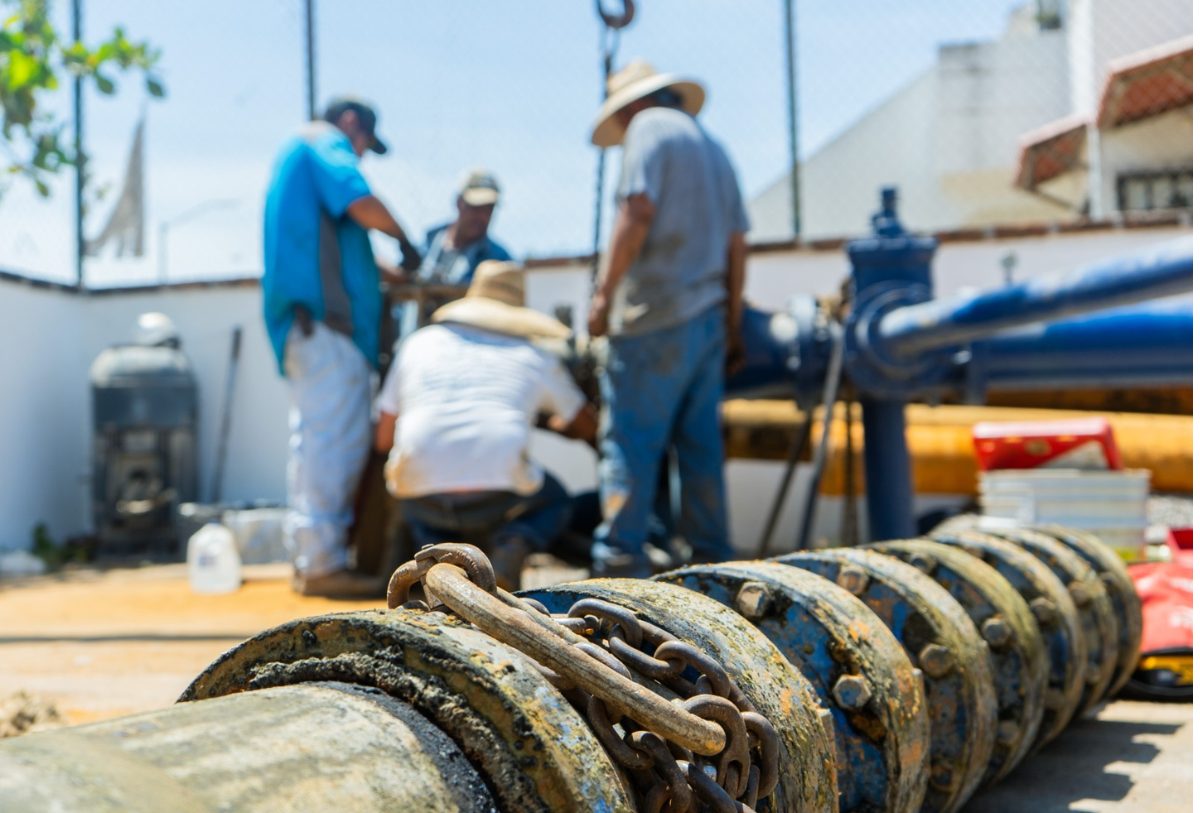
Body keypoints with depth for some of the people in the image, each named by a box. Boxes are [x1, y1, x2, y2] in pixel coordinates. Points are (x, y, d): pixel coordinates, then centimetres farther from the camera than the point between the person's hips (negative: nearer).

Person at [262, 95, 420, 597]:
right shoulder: (327, 143, 0)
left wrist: (391, 274, 29)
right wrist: (403, 239, -2)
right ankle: (321, 561, -13)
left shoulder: (293, 155, 30)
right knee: (336, 437, -12)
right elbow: (360, 203, -19)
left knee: (315, 436, 12)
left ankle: (308, 556, 15)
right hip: (326, 314, -11)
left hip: (306, 320, 11)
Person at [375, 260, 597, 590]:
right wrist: (549, 423, 55)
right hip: (500, 492, -1)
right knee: (555, 503, 31)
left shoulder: (419, 343, 20)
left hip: (423, 494, 1)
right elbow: (587, 426, 32)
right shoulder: (537, 357, 18)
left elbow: (383, 439, 21)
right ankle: (512, 547, -1)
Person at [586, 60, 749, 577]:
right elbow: (736, 244, 18)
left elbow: (638, 211, -14)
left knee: (630, 438, -7)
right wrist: (733, 324, 20)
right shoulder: (713, 147, 22)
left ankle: (620, 558, -10)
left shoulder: (649, 127, 0)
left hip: (655, 314, -8)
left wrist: (603, 293, -11)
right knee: (701, 443, 9)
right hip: (708, 317, 8)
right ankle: (710, 558, 11)